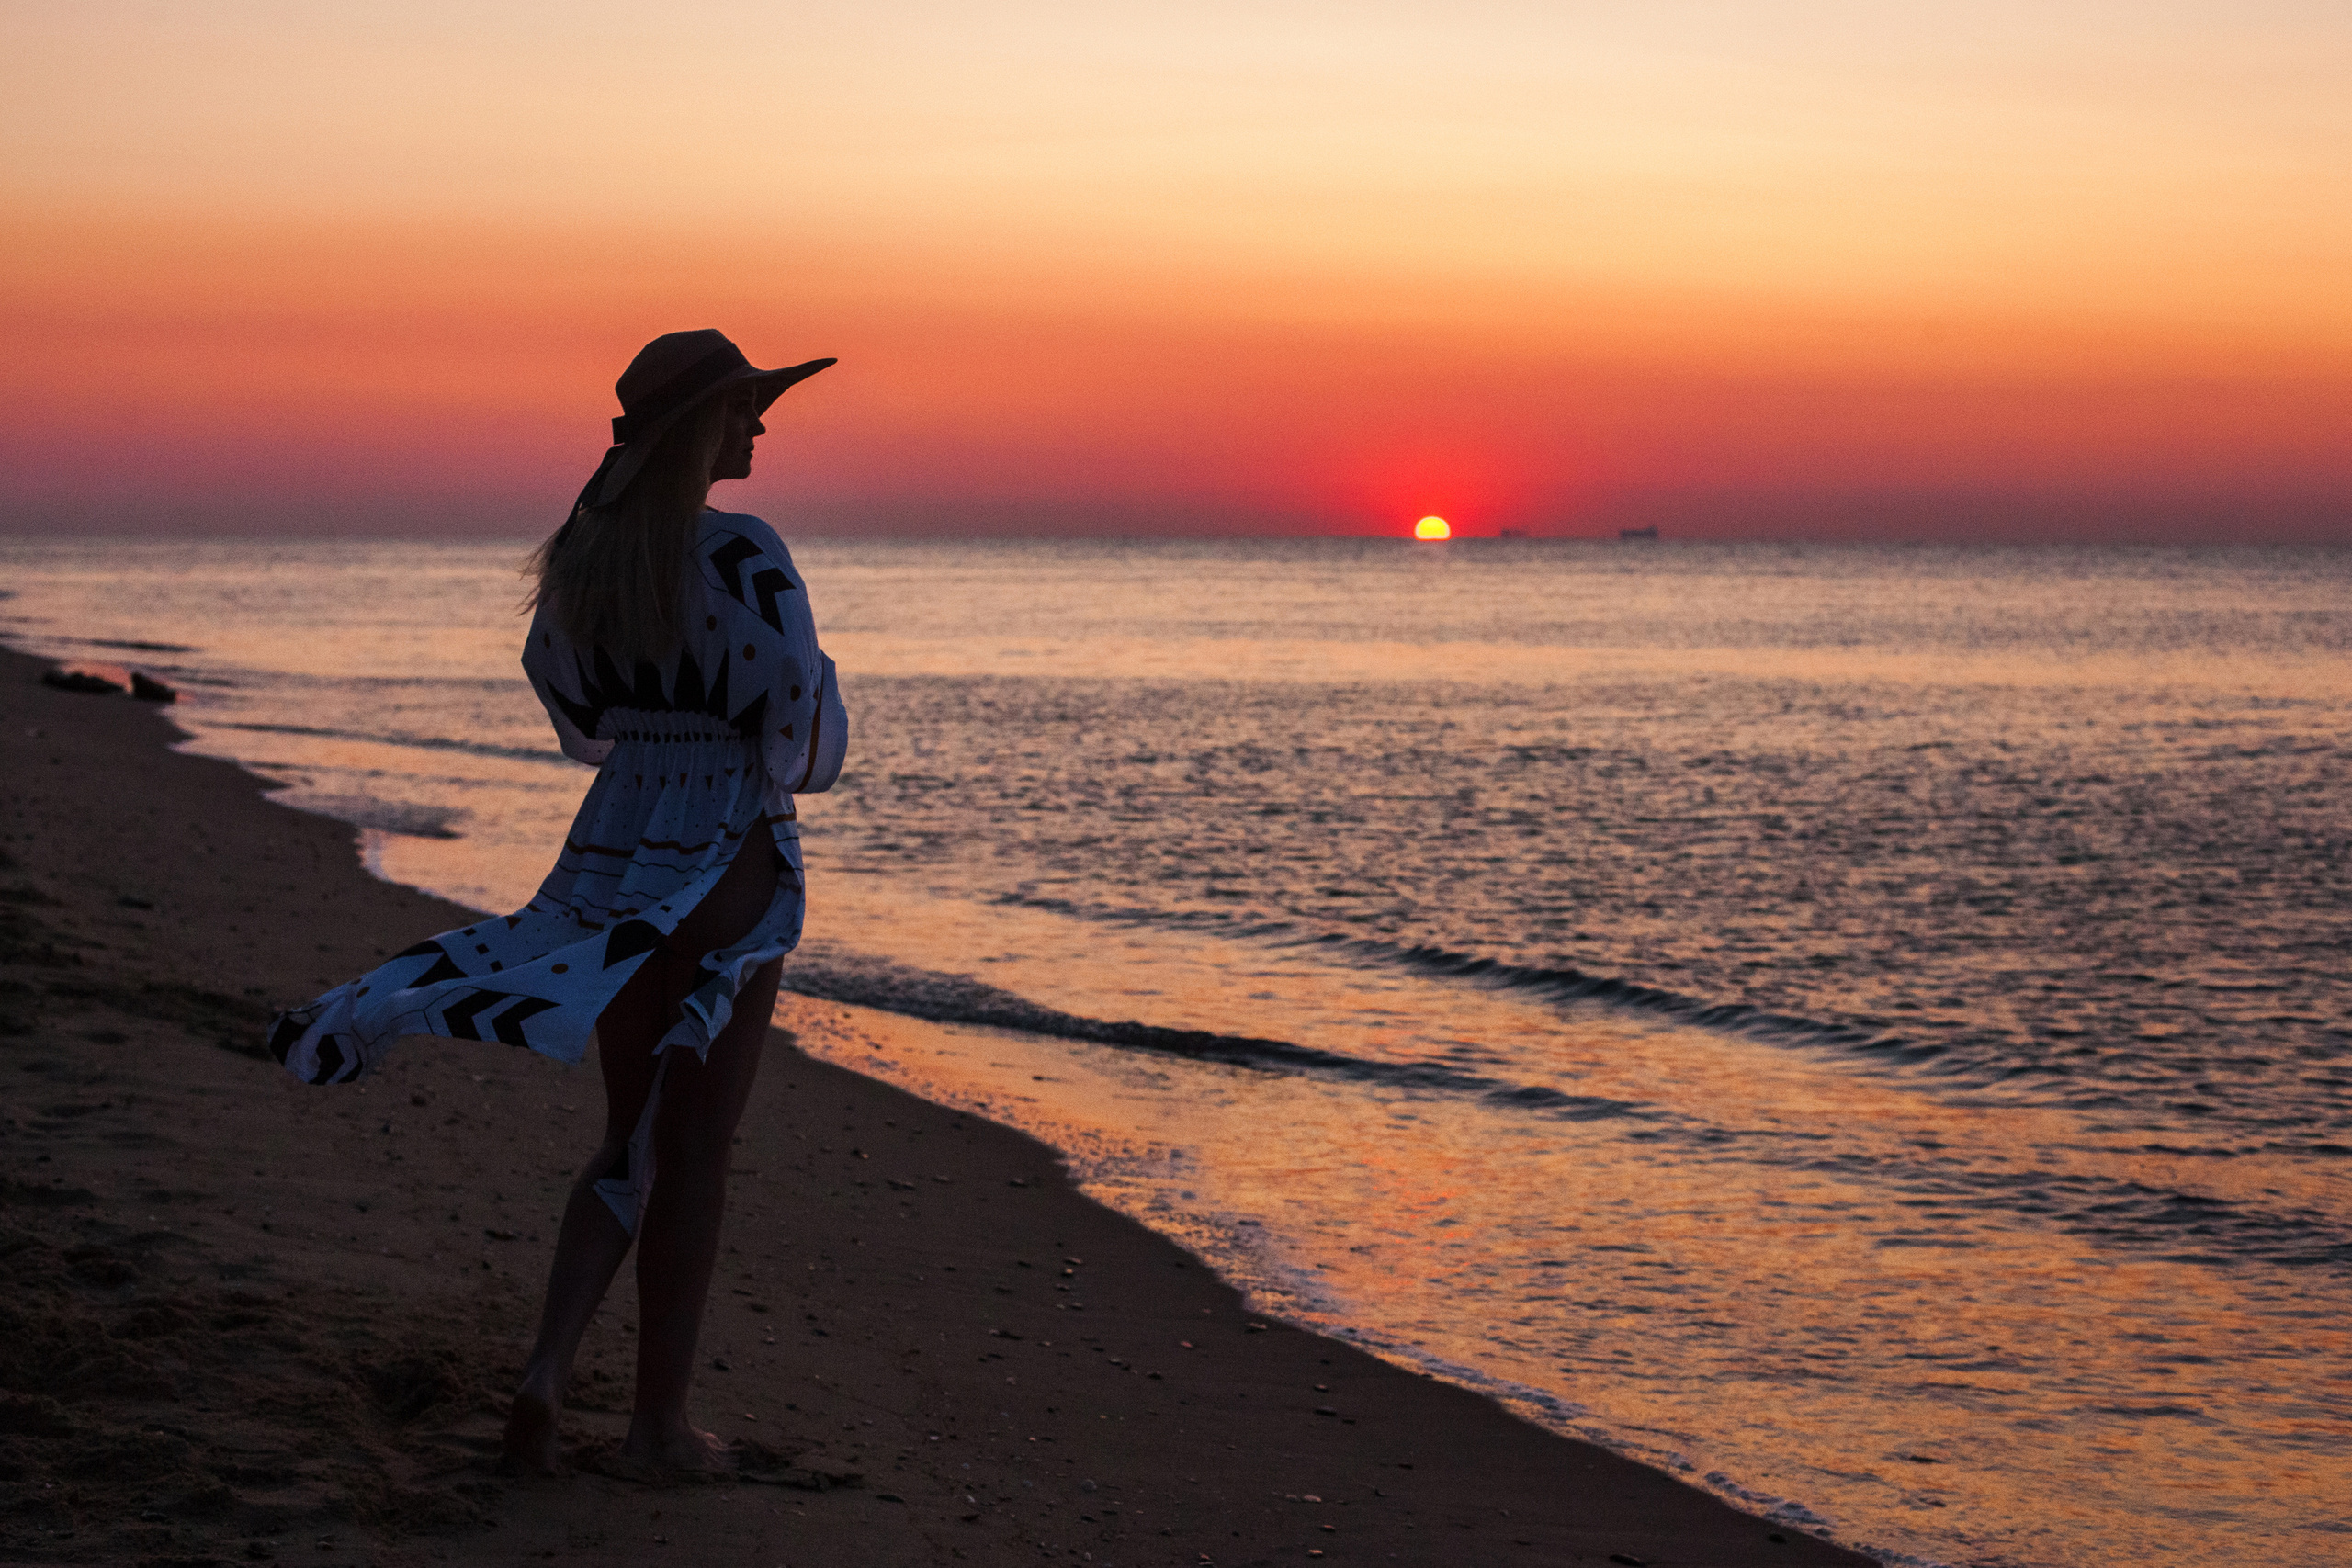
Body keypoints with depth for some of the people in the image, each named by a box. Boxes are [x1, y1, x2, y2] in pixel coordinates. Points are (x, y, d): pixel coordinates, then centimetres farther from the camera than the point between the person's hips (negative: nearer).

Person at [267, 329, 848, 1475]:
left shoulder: (581, 547, 5)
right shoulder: (743, 554, -16)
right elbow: (802, 734, -13)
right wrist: (801, 764, 8)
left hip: (611, 852, 6)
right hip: (728, 860, -6)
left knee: (630, 1139, 18)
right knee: (693, 1147, 5)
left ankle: (546, 1371, 2)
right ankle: (659, 1419, 14)